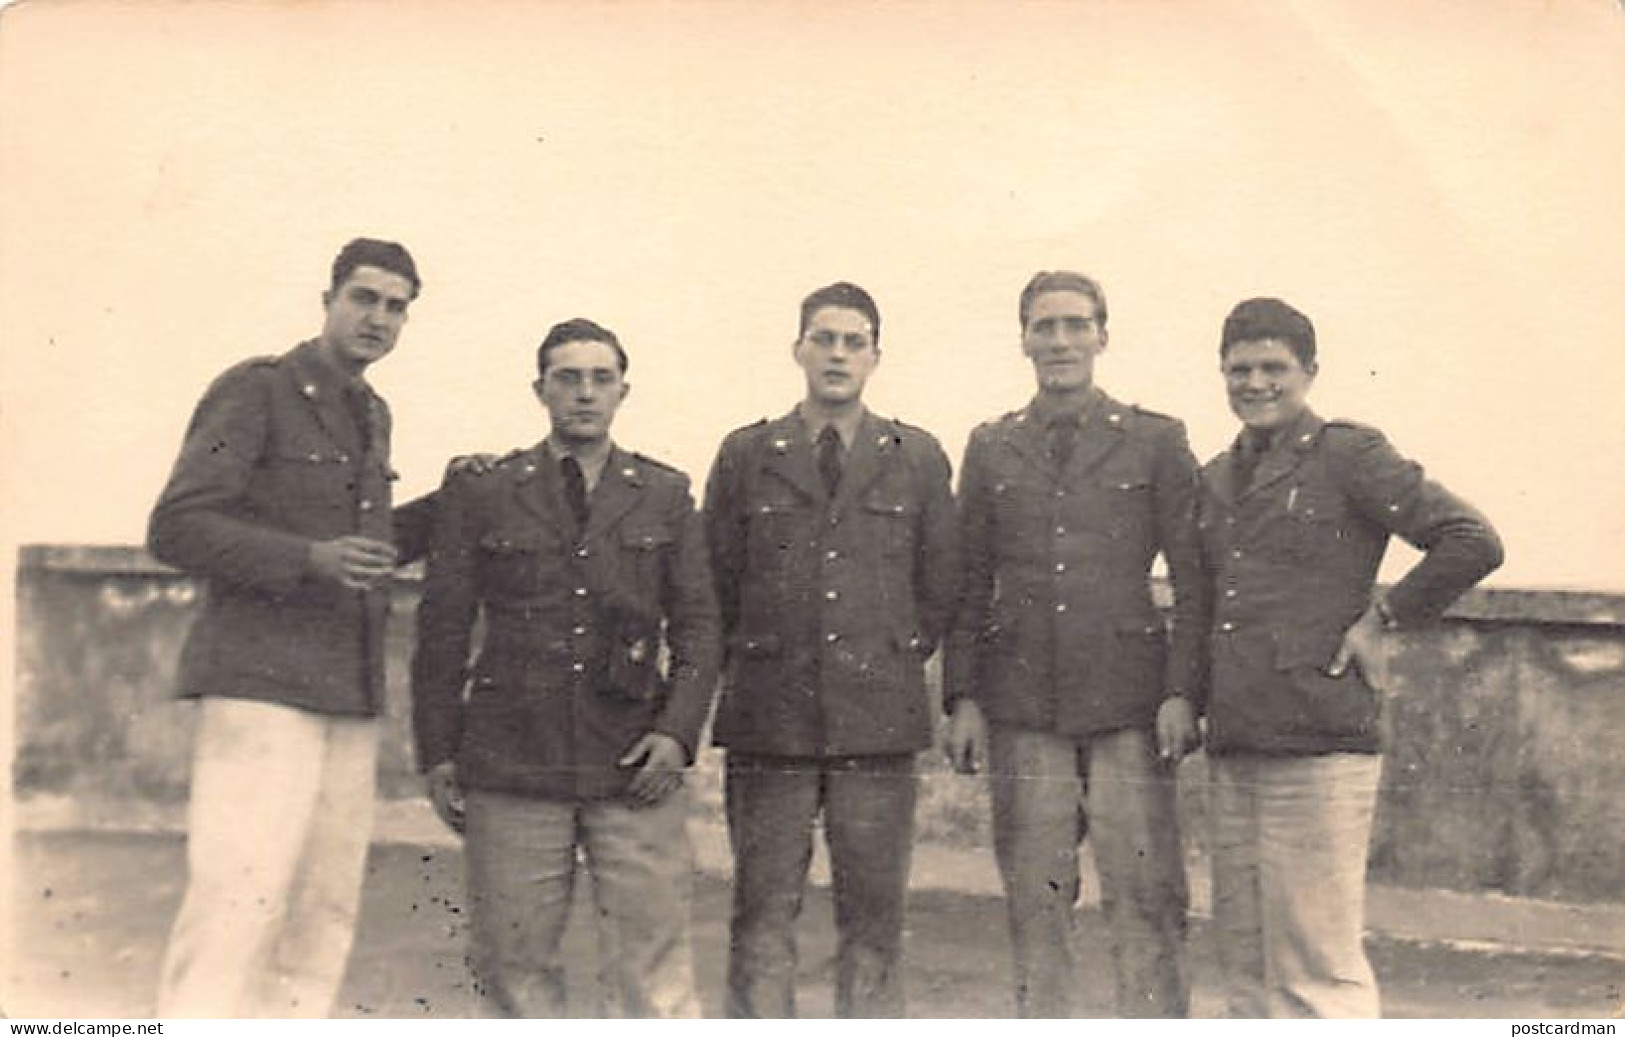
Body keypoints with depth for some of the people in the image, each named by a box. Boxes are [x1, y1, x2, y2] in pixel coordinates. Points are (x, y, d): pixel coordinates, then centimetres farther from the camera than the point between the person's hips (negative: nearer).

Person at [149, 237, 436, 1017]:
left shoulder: (369, 415, 18)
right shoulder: (254, 390, -4)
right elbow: (176, 529, -11)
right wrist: (311, 559, -23)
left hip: (346, 699, 8)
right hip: (260, 686, -7)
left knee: (320, 923, 5)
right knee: (235, 910, -13)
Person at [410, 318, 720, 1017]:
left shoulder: (666, 496, 10)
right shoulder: (479, 495, 7)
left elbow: (697, 625, 9)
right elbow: (442, 632, 8)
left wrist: (678, 732, -5)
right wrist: (437, 755, 4)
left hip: (634, 772, 0)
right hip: (510, 771, 0)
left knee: (653, 955, -3)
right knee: (511, 957, 4)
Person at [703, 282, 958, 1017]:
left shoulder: (918, 458, 9)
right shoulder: (745, 454, 8)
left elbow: (938, 588, 12)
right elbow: (717, 583, 10)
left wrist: (888, 665, 11)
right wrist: (753, 671, 9)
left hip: (879, 717, 0)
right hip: (769, 720, 0)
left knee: (873, 916, 5)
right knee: (762, 915, 2)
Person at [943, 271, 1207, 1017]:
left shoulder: (1157, 442, 5)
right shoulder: (990, 447, 12)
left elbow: (1193, 580, 3)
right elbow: (968, 584, 12)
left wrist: (1181, 691, -7)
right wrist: (963, 697, 3)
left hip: (1127, 703, -2)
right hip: (1022, 709, 2)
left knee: (1145, 896, -2)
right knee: (1034, 898, 5)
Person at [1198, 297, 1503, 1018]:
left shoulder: (1347, 455, -5)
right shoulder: (1217, 479, 16)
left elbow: (1473, 542, -11)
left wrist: (1383, 619, -8)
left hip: (1319, 749, -7)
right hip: (1232, 754, 7)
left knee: (1317, 966, -3)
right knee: (1245, 969, 13)